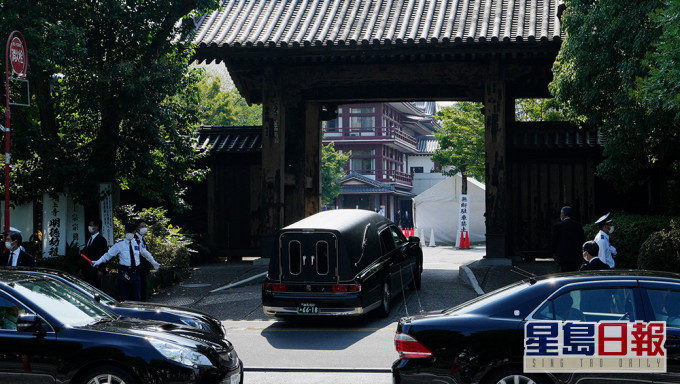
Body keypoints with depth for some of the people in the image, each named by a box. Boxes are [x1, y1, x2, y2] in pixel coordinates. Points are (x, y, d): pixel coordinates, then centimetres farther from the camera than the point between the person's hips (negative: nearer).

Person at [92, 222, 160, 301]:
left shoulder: (138, 243, 8)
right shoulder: (120, 244, 0)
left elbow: (146, 254, 22)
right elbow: (108, 254, 1)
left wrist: (154, 263, 29)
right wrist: (98, 262, -9)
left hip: (135, 273, 2)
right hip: (124, 273, -2)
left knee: (137, 297, 5)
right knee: (123, 297, 2)